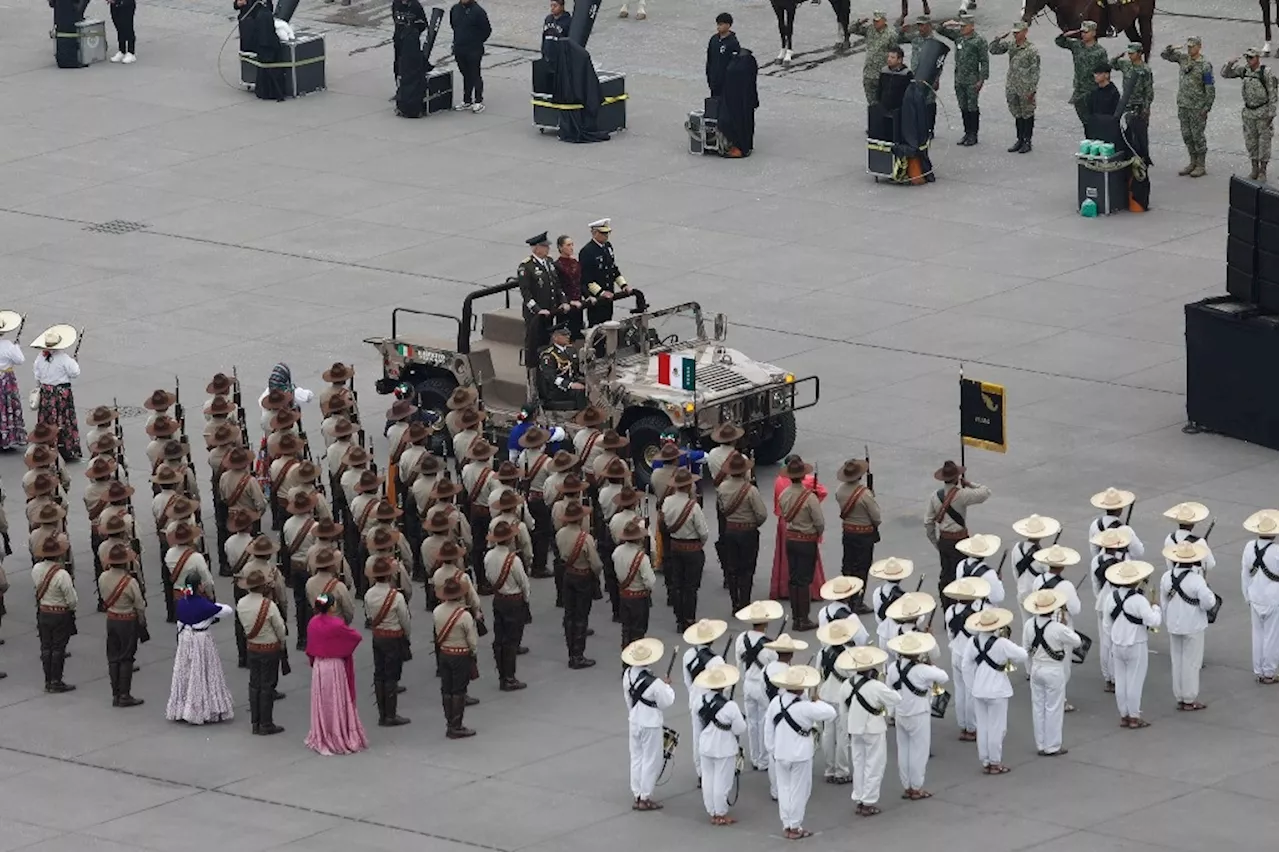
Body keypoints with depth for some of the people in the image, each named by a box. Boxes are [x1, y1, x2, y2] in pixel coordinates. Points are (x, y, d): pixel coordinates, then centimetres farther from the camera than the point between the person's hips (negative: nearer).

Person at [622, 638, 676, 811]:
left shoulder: (628, 674, -7)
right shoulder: (654, 683, -28)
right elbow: (666, 702, -14)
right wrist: (667, 686, 2)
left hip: (634, 720, 7)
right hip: (650, 724, -7)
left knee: (636, 758, 18)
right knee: (651, 760, 8)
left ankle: (636, 796, 25)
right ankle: (645, 798, 14)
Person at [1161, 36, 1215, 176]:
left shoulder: (1205, 65, -12)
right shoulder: (1183, 58, 6)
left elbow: (1210, 89, -11)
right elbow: (1164, 55, 15)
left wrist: (1206, 108, -14)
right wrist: (1170, 49, -9)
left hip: (1197, 107, -6)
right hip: (1183, 106, 6)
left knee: (1197, 136, 0)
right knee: (1187, 136, 11)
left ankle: (1201, 165, 8)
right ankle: (1192, 162, 22)